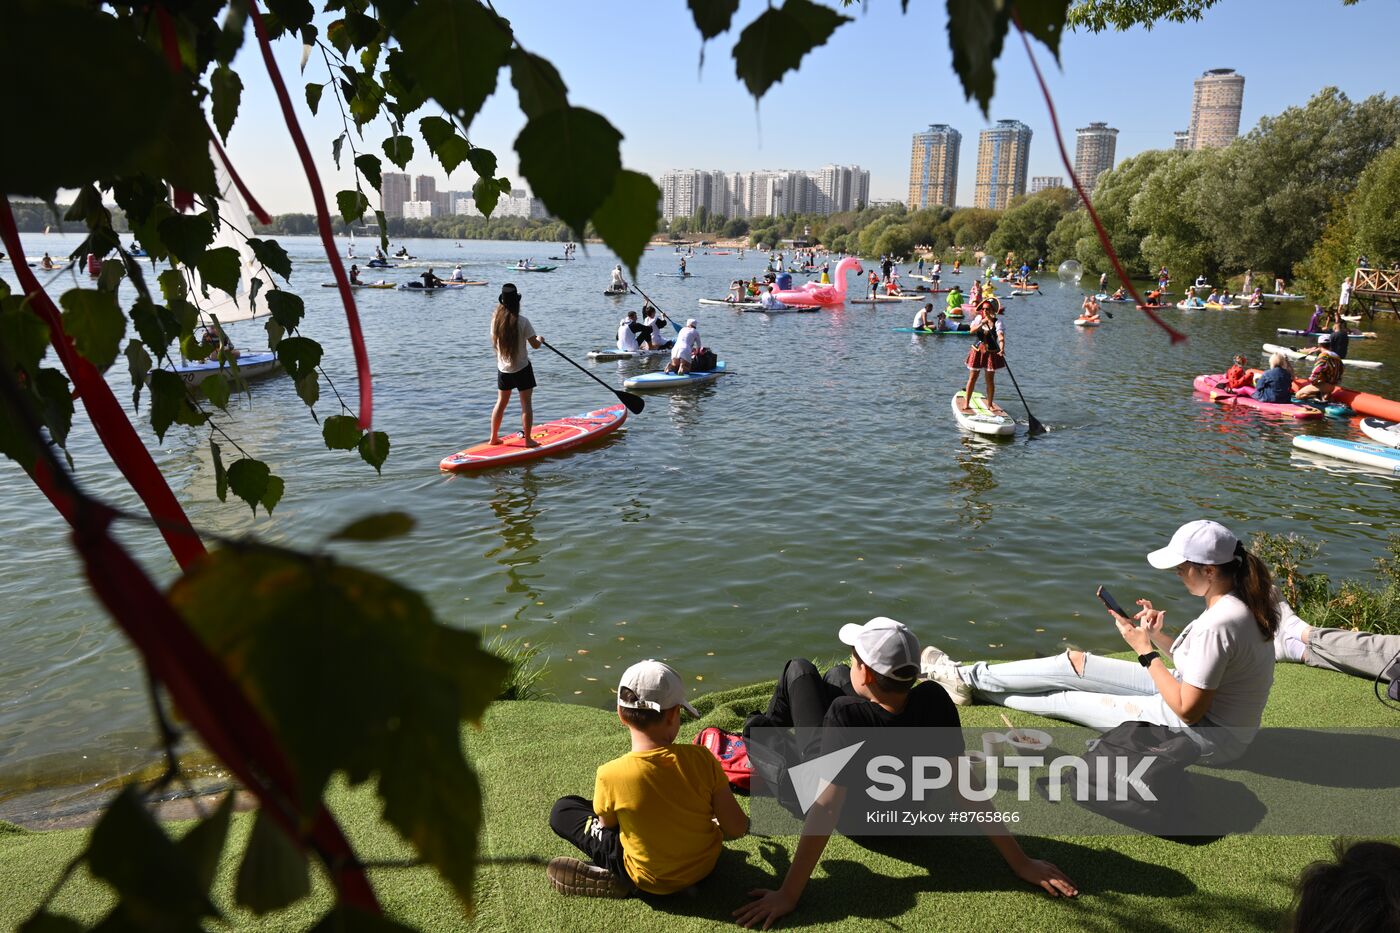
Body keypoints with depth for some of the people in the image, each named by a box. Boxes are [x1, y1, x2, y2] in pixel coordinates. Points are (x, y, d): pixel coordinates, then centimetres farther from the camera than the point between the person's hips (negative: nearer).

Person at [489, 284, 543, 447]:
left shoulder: (496, 319, -3)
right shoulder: (522, 321, -17)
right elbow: (535, 345, -13)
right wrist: (540, 339, 7)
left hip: (503, 368, 5)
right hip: (521, 368, -5)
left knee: (501, 402, 15)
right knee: (526, 403, 3)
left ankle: (493, 438, 21)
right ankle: (528, 439, 6)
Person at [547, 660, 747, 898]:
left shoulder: (610, 775, -27)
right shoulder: (700, 758, -24)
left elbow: (607, 823, -5)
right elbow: (737, 829, -15)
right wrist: (710, 825, 7)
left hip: (653, 882, -2)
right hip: (706, 864, 2)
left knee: (562, 810, 7)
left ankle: (617, 875, 3)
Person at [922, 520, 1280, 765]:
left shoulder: (1219, 624, -32)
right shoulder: (1238, 601, -1)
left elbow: (1187, 710, -29)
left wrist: (1145, 650, -19)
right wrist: (1158, 636, -4)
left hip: (1207, 736, -9)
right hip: (1192, 695, 9)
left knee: (1065, 699, -3)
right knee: (1074, 662, 4)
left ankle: (974, 684, 14)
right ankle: (970, 676, 12)